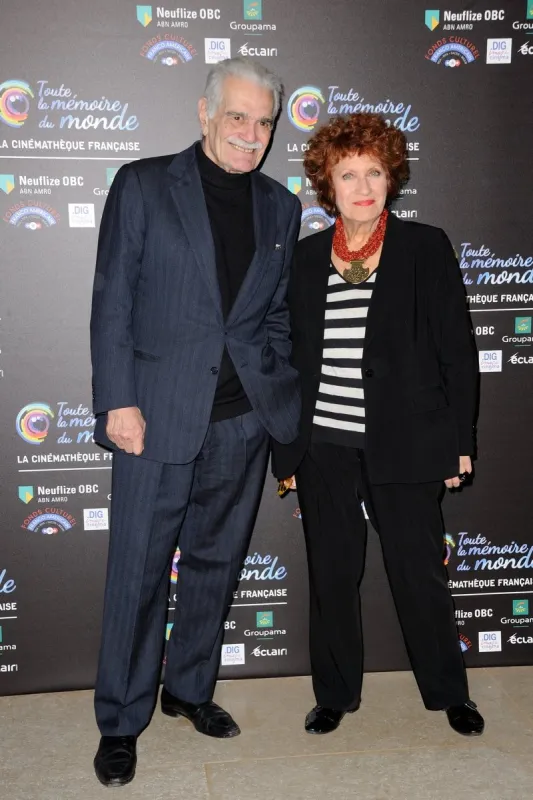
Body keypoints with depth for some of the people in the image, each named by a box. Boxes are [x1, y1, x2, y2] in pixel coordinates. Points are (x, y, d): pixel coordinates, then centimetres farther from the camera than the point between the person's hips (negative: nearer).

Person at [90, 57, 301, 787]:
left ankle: (190, 688, 36)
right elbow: (112, 302, -4)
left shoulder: (280, 207, 11)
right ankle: (121, 721, 22)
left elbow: (279, 313, 15)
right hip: (159, 416, -4)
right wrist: (119, 401, -10)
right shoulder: (142, 186, -1)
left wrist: (281, 394, 4)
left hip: (244, 419, 4)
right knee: (139, 571, 4)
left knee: (216, 561, 15)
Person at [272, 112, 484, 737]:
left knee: (420, 573, 8)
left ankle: (449, 692, 30)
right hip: (323, 447, 3)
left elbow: (456, 351, -1)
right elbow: (292, 353, 10)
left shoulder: (426, 248, -1)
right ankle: (336, 693, 32)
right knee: (332, 574, 13)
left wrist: (459, 441, -4)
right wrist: (286, 448, 9)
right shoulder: (306, 256, 7)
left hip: (402, 446, -2)